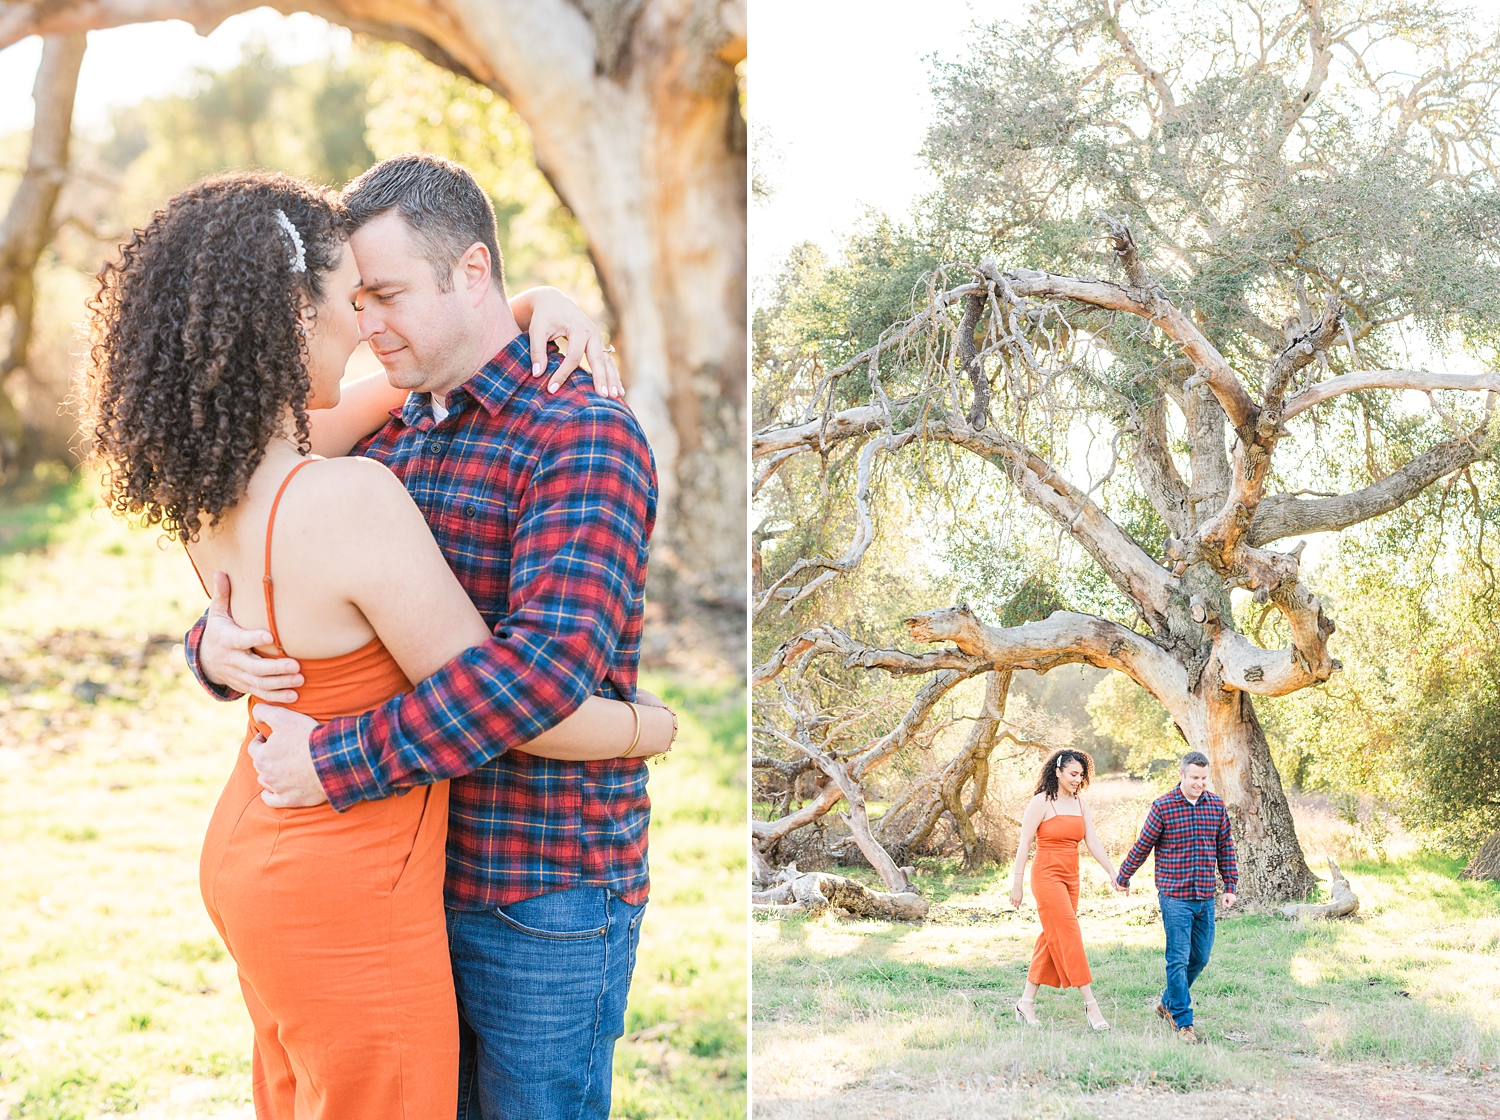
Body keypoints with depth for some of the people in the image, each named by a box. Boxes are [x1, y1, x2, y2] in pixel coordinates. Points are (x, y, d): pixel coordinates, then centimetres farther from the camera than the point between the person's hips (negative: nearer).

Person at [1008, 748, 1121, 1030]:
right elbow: (1024, 844, -9)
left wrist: (1112, 871, -2)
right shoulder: (1041, 802, -9)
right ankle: (1090, 1004, -8)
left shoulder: (1079, 802, 10)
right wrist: (1017, 883, -10)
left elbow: (1092, 841, 7)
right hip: (1047, 876, -7)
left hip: (1071, 878, 7)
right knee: (1068, 937, -9)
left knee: (1052, 940, 8)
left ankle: (1027, 1003, 16)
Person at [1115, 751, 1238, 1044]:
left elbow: (1225, 847, 14)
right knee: (1179, 959, -5)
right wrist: (1123, 878, 11)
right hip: (1175, 897, -5)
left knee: (1200, 957, 12)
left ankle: (1168, 1003, 33)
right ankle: (1183, 1022, 2)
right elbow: (1142, 846, 1)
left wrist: (1230, 886, 10)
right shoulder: (1162, 807, -8)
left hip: (1205, 898, 5)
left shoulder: (1217, 805, 6)